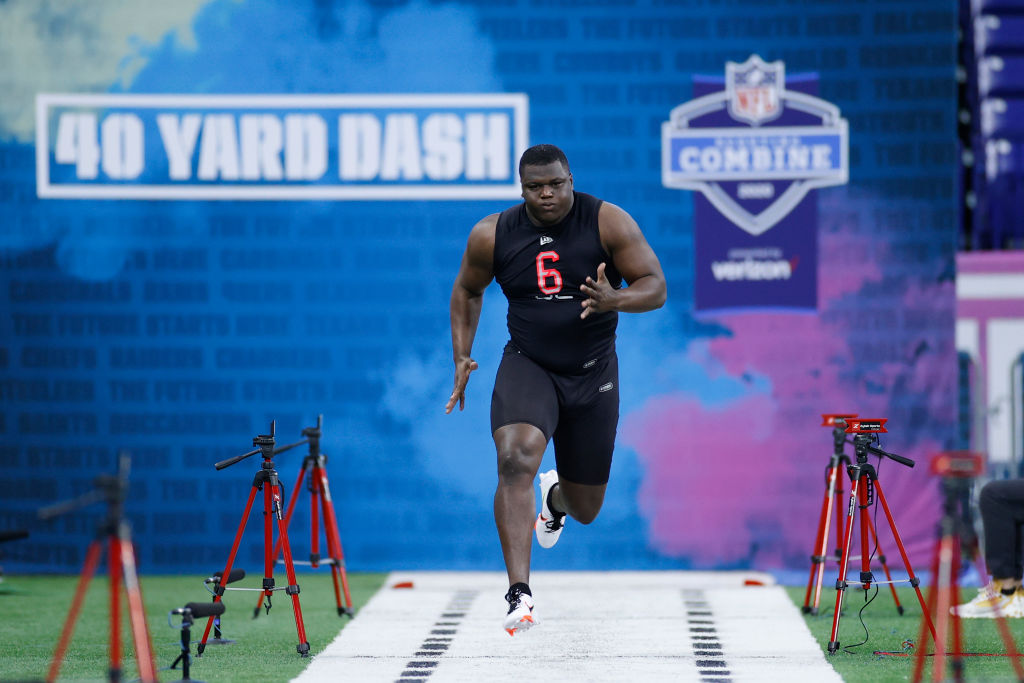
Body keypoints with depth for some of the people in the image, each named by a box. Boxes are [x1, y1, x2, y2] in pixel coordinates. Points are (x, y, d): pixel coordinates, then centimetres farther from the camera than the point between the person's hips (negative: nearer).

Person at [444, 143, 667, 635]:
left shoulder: (608, 223, -12)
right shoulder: (492, 235, -7)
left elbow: (656, 288, -11)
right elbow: (467, 290, 12)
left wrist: (614, 300, -32)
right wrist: (462, 358, 5)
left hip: (592, 373, 1)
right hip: (527, 367, -1)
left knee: (585, 510, 11)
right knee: (515, 459, -31)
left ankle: (556, 496, 53)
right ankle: (519, 595, -34)